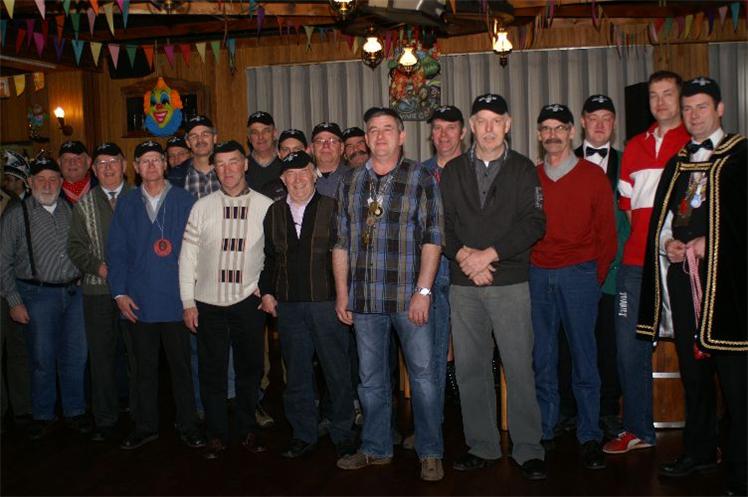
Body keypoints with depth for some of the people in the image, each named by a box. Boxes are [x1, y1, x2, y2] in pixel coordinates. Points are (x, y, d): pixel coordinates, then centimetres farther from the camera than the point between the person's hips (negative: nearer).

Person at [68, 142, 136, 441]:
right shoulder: (84, 204, 8)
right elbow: (76, 246, 7)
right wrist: (98, 266, -8)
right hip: (97, 290, 2)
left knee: (138, 353, 5)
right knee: (101, 355, 7)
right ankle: (105, 420, 19)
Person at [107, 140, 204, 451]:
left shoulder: (185, 202, 1)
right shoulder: (126, 205, 7)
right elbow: (116, 252, 7)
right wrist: (120, 293, -1)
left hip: (176, 299, -2)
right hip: (140, 302, 2)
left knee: (181, 365, 7)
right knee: (145, 367, 12)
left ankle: (188, 426, 20)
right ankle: (146, 427, 25)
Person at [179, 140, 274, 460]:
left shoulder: (265, 206, -1)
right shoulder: (202, 207, 1)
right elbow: (187, 257, 3)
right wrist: (188, 302, 0)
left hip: (248, 301, 0)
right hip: (208, 302, 0)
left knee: (250, 369, 9)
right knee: (212, 372, 6)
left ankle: (249, 431, 26)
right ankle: (217, 436, 20)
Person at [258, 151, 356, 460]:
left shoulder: (331, 208, 0)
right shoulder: (274, 212, 11)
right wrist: (267, 292, 10)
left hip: (327, 301, -3)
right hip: (288, 306, 3)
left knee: (338, 372, 4)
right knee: (296, 374, 10)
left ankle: (343, 434, 18)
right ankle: (303, 435, 23)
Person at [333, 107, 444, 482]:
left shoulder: (421, 179, 0)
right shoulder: (350, 183, 11)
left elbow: (432, 238, -5)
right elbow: (341, 242, 11)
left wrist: (423, 291, -13)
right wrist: (342, 293, 6)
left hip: (408, 296, -3)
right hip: (364, 298, 4)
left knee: (422, 374, 2)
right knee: (371, 377, 13)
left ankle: (430, 453, 16)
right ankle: (376, 448, 28)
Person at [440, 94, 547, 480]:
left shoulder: (523, 169, 5)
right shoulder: (453, 171, 12)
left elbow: (533, 223, -5)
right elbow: (443, 223, 6)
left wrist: (490, 254, -13)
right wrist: (463, 255, -12)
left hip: (509, 281, -2)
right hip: (463, 284, 3)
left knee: (519, 367, -2)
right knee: (470, 368, 7)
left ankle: (528, 449, 10)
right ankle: (481, 447, 19)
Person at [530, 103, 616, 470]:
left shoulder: (592, 175, 4)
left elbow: (607, 231, 3)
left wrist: (596, 276, -1)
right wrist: (524, 269, 3)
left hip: (579, 274, -2)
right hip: (537, 275, 3)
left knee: (584, 356, 0)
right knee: (542, 357, 6)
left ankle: (589, 437, 9)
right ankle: (544, 432, 17)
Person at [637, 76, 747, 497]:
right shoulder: (677, 164, 19)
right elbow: (661, 216, 19)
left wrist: (708, 243, -14)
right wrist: (667, 243, 0)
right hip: (682, 273, 6)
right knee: (693, 368, 13)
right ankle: (700, 451, 26)